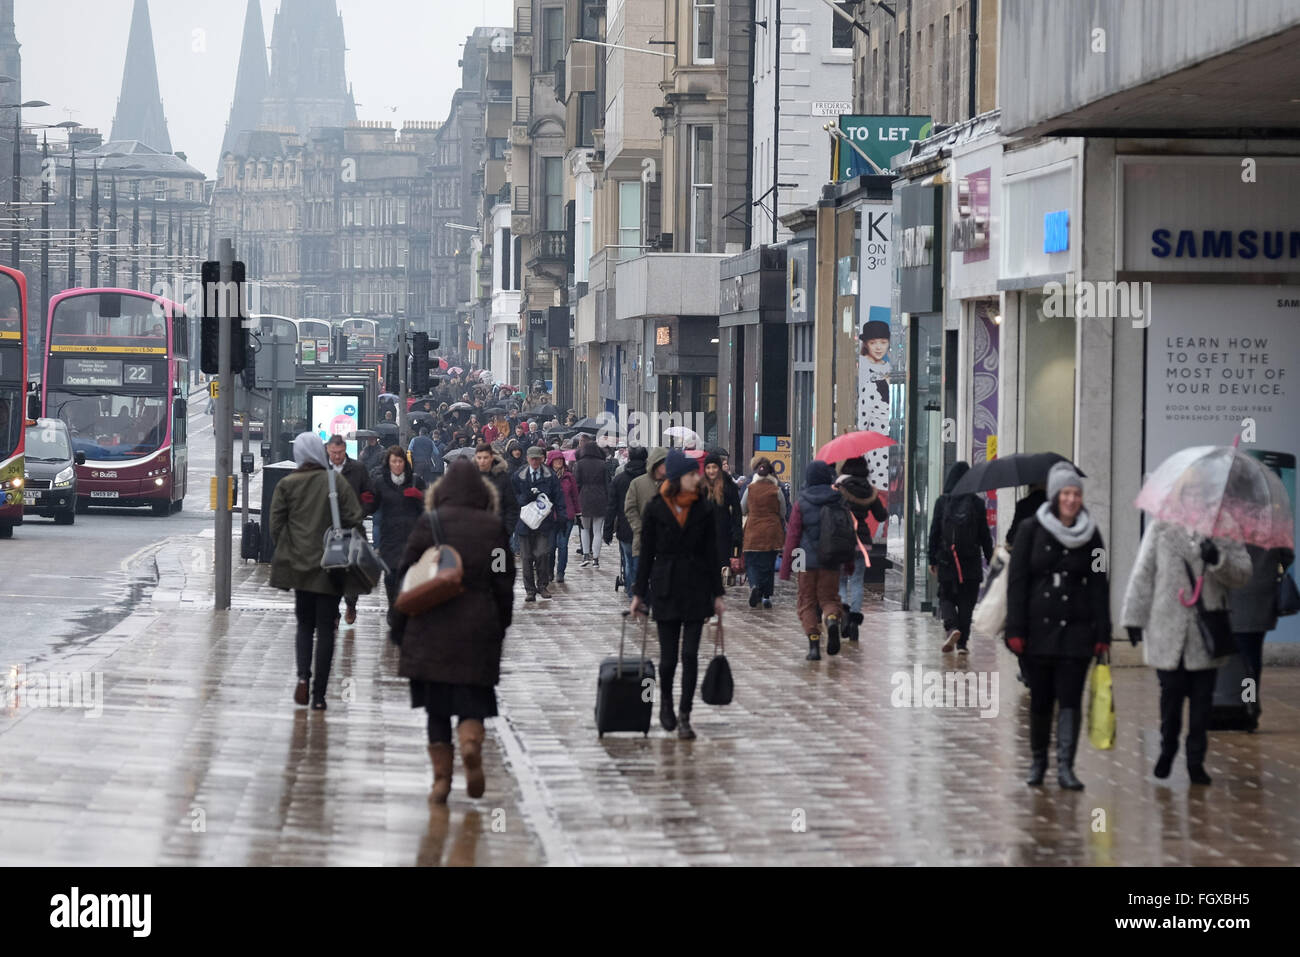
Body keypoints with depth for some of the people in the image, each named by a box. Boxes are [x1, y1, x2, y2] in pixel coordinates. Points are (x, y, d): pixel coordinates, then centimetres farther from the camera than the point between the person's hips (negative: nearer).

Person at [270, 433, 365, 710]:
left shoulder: (286, 485, -2)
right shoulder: (338, 485, -5)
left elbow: (276, 526, -2)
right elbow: (354, 521, -8)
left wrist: (286, 554, 12)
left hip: (298, 565, 1)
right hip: (330, 569, -1)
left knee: (304, 624, 17)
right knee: (325, 628, 5)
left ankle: (303, 676, -6)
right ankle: (319, 695, 3)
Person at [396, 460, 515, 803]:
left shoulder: (428, 525, -3)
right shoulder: (494, 529, 2)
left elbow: (407, 575, 0)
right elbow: (505, 585, 4)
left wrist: (402, 626, 13)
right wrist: (501, 627, 13)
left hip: (432, 632, -1)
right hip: (478, 631, 1)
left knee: (436, 708, 9)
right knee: (473, 703, 8)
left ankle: (441, 778, 4)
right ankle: (471, 744, -22)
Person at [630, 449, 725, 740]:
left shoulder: (703, 510, 2)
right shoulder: (655, 510, -2)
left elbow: (712, 553, 6)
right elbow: (646, 553, 2)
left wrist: (717, 594, 4)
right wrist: (639, 593, 2)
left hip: (696, 587, 1)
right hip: (665, 588, -1)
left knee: (690, 654, -5)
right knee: (668, 655, 4)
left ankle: (684, 716, 1)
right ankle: (665, 702, 31)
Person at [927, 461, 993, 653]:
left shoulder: (942, 502, -3)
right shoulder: (976, 503, -3)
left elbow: (934, 533, 0)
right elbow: (985, 535, 0)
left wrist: (933, 560, 7)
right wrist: (990, 560, 8)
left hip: (946, 561, 0)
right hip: (971, 563, 0)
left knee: (946, 597, 12)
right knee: (966, 602, 8)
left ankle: (952, 627, -14)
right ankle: (962, 643, 5)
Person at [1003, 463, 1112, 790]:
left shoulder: (1091, 534, 6)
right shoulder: (1031, 529, 1)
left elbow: (1100, 586, 6)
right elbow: (1016, 581, 0)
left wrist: (1102, 634, 1)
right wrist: (1016, 630, -6)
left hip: (1077, 629, 1)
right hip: (1039, 628, 0)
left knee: (1070, 700, -5)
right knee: (1040, 699, 6)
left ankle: (1065, 767, -7)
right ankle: (1037, 761, 21)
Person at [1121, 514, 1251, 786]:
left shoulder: (1224, 534, 6)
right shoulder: (1160, 530, 5)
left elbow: (1242, 574, 0)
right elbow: (1143, 575, 6)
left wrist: (1218, 560, -20)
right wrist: (1134, 618, 2)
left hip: (1207, 633, 1)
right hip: (1168, 630, -1)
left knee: (1202, 698, 3)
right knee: (1171, 693, 1)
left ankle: (1196, 761, 12)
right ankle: (1168, 749, 24)